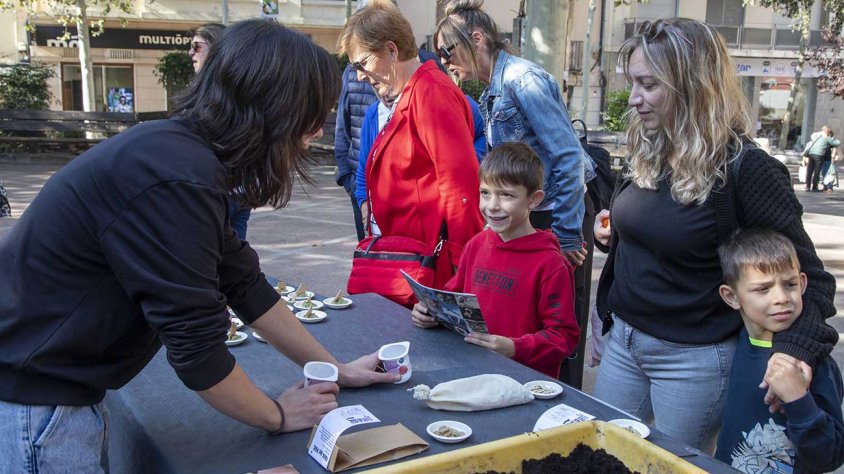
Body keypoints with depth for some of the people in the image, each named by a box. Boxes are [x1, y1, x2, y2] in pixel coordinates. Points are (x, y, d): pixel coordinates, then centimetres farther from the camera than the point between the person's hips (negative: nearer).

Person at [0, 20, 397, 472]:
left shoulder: (185, 151, 2)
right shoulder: (176, 179, -28)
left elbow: (244, 284, 7)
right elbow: (196, 348, -22)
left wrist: (336, 370, 12)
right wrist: (280, 416, -4)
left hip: (52, 384, 9)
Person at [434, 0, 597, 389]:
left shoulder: (523, 78, -16)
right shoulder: (493, 91, 12)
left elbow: (568, 156, -21)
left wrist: (567, 236, -20)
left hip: (558, 215, -9)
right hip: (528, 218, 9)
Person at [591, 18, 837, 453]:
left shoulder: (743, 169, -17)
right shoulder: (645, 155, 2)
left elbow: (807, 276, -13)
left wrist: (795, 350, -29)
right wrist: (610, 231, -2)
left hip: (694, 358, -6)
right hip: (623, 339, 7)